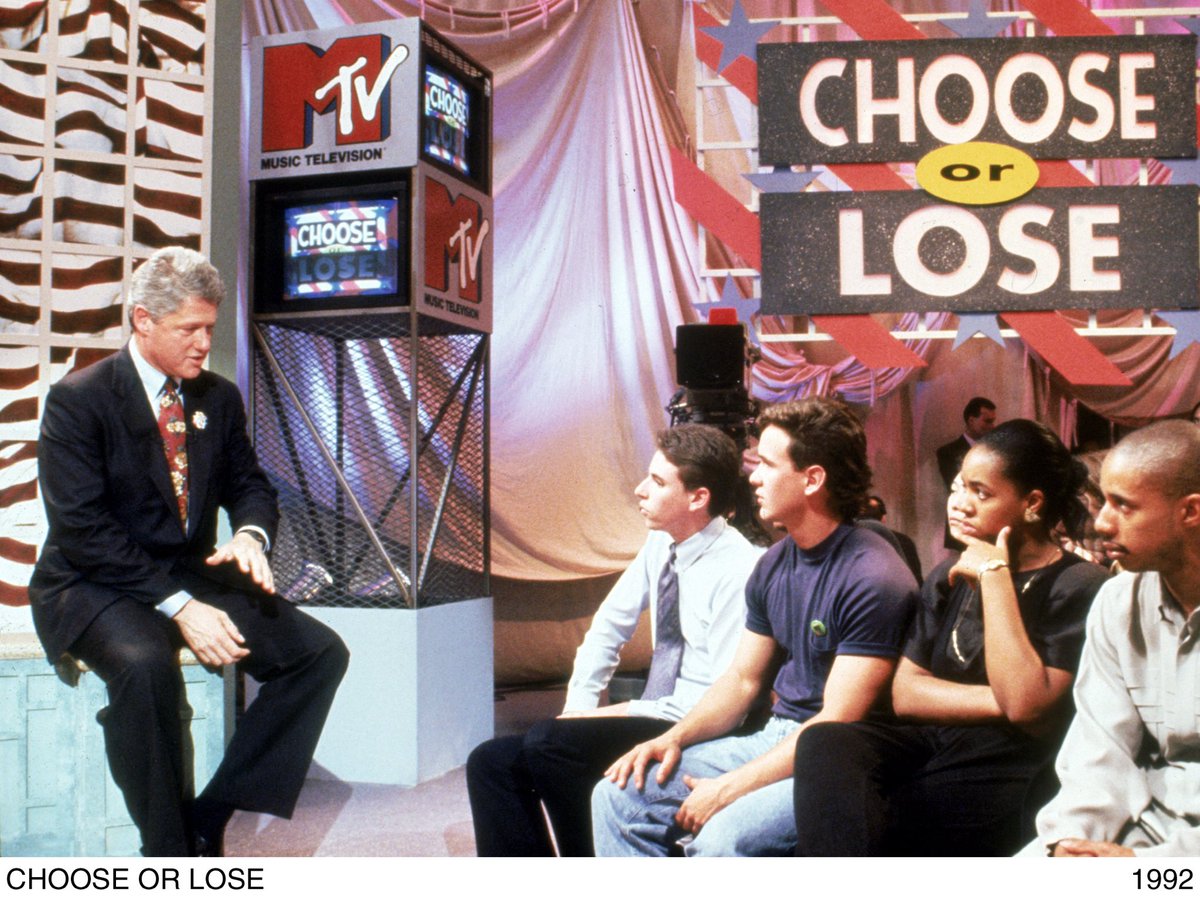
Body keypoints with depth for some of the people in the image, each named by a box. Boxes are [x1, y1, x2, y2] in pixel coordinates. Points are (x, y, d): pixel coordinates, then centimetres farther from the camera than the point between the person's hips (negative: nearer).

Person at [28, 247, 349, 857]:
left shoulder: (219, 398, 8)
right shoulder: (78, 400, -10)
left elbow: (249, 484, 13)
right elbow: (82, 530, -17)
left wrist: (250, 534, -14)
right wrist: (178, 606, -25)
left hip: (193, 578, 6)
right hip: (95, 587, -6)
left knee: (320, 651, -12)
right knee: (145, 664, -38)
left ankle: (210, 819, -10)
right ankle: (171, 851, -19)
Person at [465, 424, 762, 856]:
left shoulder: (738, 570, -17)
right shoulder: (660, 545, 7)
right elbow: (608, 627, 16)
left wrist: (623, 713, -15)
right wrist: (580, 706, 3)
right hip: (648, 721, 8)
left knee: (547, 742, -26)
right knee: (492, 762, -4)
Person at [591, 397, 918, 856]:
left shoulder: (872, 578, -18)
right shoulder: (774, 564, 8)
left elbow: (837, 724, -20)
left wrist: (728, 789, -19)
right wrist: (675, 738, -2)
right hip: (774, 738, 8)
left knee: (721, 838, -33)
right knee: (619, 795, -5)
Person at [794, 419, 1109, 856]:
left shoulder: (1078, 586, -2)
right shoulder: (949, 577, 17)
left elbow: (1026, 706, -17)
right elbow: (906, 694, 8)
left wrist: (995, 576, -14)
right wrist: (1000, 702, -9)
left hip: (1006, 772, -5)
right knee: (824, 742, -28)